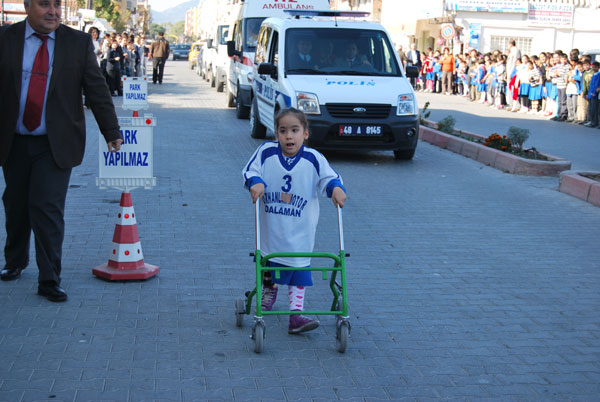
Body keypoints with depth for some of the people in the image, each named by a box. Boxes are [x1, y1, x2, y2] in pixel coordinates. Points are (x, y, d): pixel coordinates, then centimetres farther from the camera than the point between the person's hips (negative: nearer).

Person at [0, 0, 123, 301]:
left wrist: (111, 132, 0)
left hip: (56, 144, -2)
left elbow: (97, 90, 3)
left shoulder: (79, 43, 0)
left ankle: (49, 280, -1)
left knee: (48, 208, -9)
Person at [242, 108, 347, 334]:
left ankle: (296, 313, 4)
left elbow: (329, 177, -8)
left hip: (300, 231, -2)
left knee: (299, 269, -1)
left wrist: (336, 188, -29)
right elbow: (250, 171, -6)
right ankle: (269, 289, 52)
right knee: (266, 261, 23)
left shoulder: (314, 159, -12)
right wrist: (256, 183, -27)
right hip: (270, 228, 2)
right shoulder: (266, 152, -10)